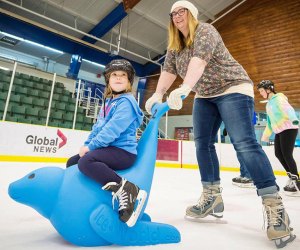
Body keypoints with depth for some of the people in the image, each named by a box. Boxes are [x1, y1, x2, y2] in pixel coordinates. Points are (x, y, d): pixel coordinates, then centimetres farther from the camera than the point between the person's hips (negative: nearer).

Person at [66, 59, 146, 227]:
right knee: (72, 162, 14)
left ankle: (128, 191, -30)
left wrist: (91, 146, -16)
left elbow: (113, 129, -21)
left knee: (86, 161, -32)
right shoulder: (108, 102, 19)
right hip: (108, 149, 9)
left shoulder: (126, 101, -10)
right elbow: (97, 127, 20)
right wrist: (87, 144, 6)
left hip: (123, 151, -9)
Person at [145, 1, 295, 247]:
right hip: (204, 96, 8)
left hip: (233, 89, -8)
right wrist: (158, 94, -20)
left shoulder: (205, 30, -12)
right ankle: (212, 197, 6)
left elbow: (200, 59, -31)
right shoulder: (174, 46, 10)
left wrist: (185, 88, -47)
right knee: (202, 143, -2)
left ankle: (275, 207, -15)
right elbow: (168, 71, -3)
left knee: (244, 143, -20)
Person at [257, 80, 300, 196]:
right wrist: (265, 135, 27)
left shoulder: (278, 97, -6)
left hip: (288, 128, -9)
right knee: (278, 153, 6)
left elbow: (287, 108, -26)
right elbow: (269, 121, 25)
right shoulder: (269, 104, 20)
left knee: (287, 154, -13)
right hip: (279, 131, 9)